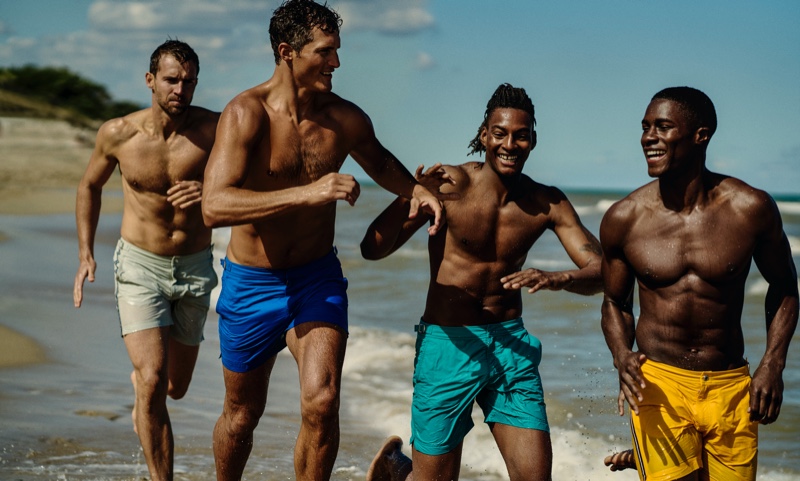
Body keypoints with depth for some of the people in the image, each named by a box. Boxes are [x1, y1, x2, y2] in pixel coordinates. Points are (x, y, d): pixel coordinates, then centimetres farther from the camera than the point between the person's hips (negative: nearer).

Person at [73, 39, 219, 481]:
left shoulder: (212, 129, -14)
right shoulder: (117, 134, -9)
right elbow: (90, 186, 10)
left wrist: (209, 191, -33)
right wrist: (85, 254, 3)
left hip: (195, 268, 2)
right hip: (139, 266, -1)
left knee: (175, 388, 17)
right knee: (153, 382, -19)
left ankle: (138, 380, 53)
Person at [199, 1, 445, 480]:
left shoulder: (345, 118, -6)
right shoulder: (247, 113, -20)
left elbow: (378, 159, 19)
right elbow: (214, 207, -33)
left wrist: (415, 189, -1)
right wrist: (307, 193, -41)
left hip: (317, 278, 2)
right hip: (251, 283, -2)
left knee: (322, 403, -19)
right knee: (242, 414, 15)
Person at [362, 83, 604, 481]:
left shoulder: (547, 203, -1)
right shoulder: (451, 185, -12)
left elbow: (600, 271, -6)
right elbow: (373, 249, -17)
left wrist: (558, 279, -28)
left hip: (511, 345, 4)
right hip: (447, 344, -3)